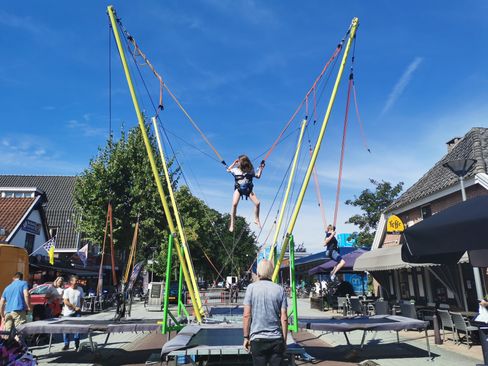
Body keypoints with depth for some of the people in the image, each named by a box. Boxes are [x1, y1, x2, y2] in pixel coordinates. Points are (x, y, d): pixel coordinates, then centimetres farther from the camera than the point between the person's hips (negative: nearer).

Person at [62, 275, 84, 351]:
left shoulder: (80, 289, 3)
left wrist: (80, 308, 0)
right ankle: (66, 344, 18)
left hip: (77, 312, 2)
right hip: (68, 312, -2)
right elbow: (66, 302, -11)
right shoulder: (67, 291, -7)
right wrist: (75, 307, -15)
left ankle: (77, 345, 10)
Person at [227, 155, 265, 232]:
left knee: (257, 203, -12)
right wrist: (234, 163, 12)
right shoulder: (236, 170, 4)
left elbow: (258, 176, 15)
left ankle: (256, 219, 12)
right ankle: (232, 224, -15)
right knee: (234, 204, -23)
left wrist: (261, 168, 11)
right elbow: (228, 170, 19)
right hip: (238, 189, -1)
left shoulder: (251, 170, 4)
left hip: (248, 189, 1)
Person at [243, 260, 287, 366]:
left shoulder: (251, 288, -4)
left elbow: (246, 315, -5)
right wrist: (284, 340, 7)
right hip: (277, 339, 1)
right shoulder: (280, 290, 0)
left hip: (257, 338, -1)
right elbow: (284, 318, -1)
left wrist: (246, 337, 4)